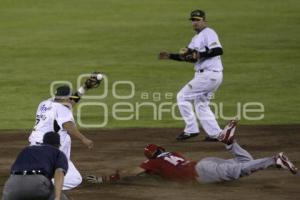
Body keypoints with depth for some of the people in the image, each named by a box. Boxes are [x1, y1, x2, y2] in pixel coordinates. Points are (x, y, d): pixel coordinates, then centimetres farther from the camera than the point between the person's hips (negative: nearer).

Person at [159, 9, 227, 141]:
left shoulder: (209, 33, -10)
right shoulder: (196, 38, 20)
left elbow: (218, 50, -24)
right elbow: (187, 57, 23)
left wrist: (201, 55, -29)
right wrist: (170, 56, 13)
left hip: (208, 75, -10)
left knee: (183, 97, -5)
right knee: (201, 105, 17)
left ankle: (191, 130, -3)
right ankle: (215, 134, 15)